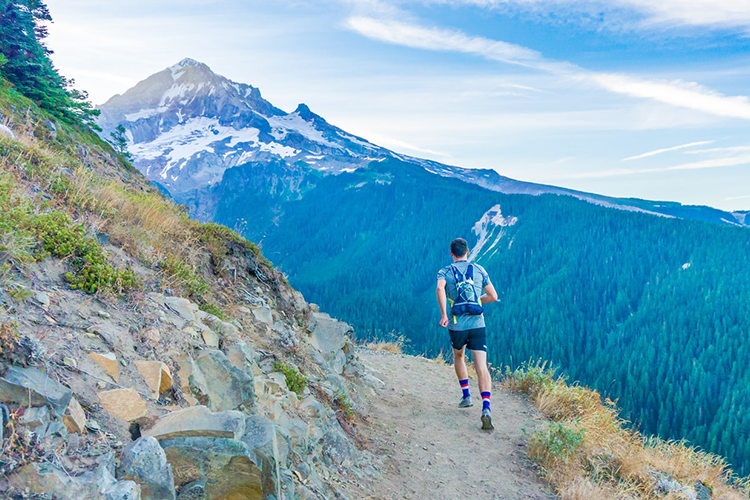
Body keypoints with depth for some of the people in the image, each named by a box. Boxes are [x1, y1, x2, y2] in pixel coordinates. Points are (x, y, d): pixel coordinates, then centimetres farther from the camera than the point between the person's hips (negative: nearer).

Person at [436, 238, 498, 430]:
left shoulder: (445, 272, 5)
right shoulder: (479, 270, 11)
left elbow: (440, 288, -18)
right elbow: (493, 296, 11)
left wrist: (443, 315, -16)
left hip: (456, 326, 0)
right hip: (478, 324, 0)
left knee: (458, 357, 29)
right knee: (481, 367, -7)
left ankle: (466, 395, 28)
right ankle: (486, 408, -24)